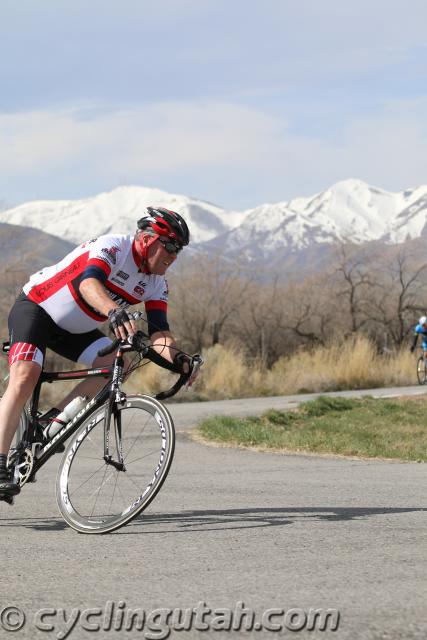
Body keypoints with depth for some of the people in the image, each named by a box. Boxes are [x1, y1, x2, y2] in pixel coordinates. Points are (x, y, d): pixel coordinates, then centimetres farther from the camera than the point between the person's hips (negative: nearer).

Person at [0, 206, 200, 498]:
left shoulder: (156, 284, -3)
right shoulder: (112, 247, -25)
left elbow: (158, 332, -11)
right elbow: (89, 283, -44)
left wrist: (177, 357, -33)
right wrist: (114, 311, -63)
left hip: (75, 330, 8)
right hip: (35, 307, -8)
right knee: (24, 378, -25)